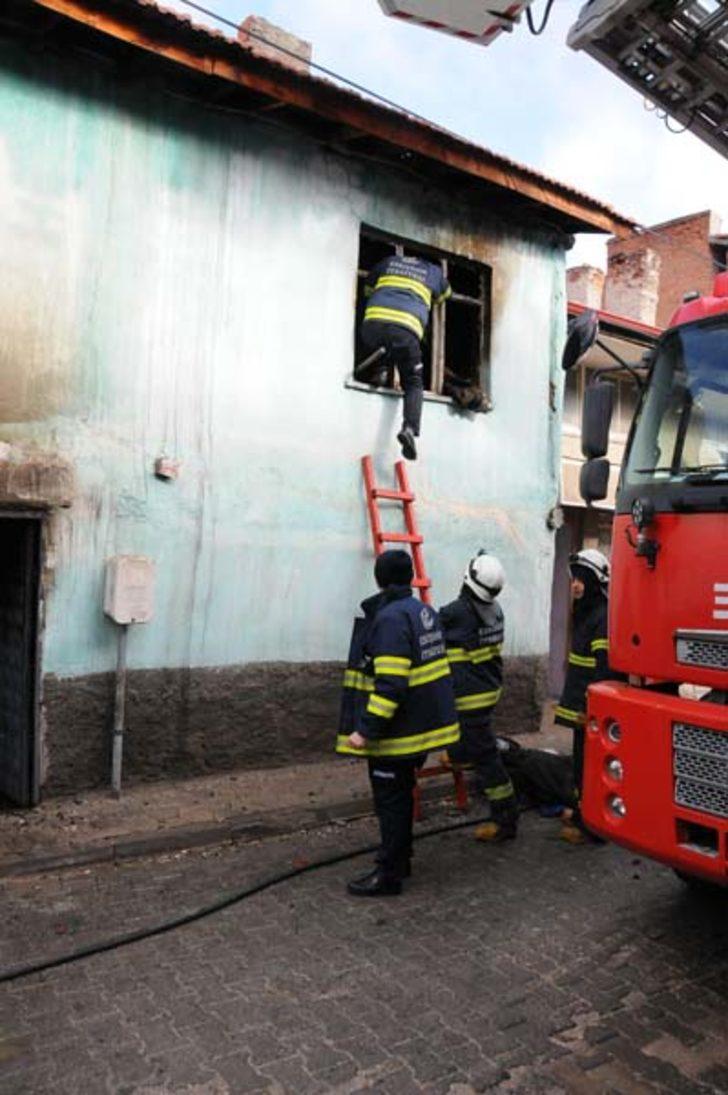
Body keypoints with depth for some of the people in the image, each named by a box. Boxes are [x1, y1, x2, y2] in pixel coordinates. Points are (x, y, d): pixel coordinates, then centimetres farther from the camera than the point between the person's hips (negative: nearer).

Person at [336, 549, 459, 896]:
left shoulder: (390, 618, -20)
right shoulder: (424, 611, 9)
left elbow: (389, 683, -27)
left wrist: (366, 729, -25)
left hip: (399, 730, -9)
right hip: (424, 722, 9)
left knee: (390, 800, 2)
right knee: (400, 795, 21)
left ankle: (389, 873, 12)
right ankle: (400, 858, 33)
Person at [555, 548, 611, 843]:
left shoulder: (603, 616, -19)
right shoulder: (584, 612, 13)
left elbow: (604, 668, -22)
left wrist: (590, 708, -22)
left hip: (591, 708, -10)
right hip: (581, 705, 10)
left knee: (588, 764, -2)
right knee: (582, 761, 19)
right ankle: (582, 815, 32)